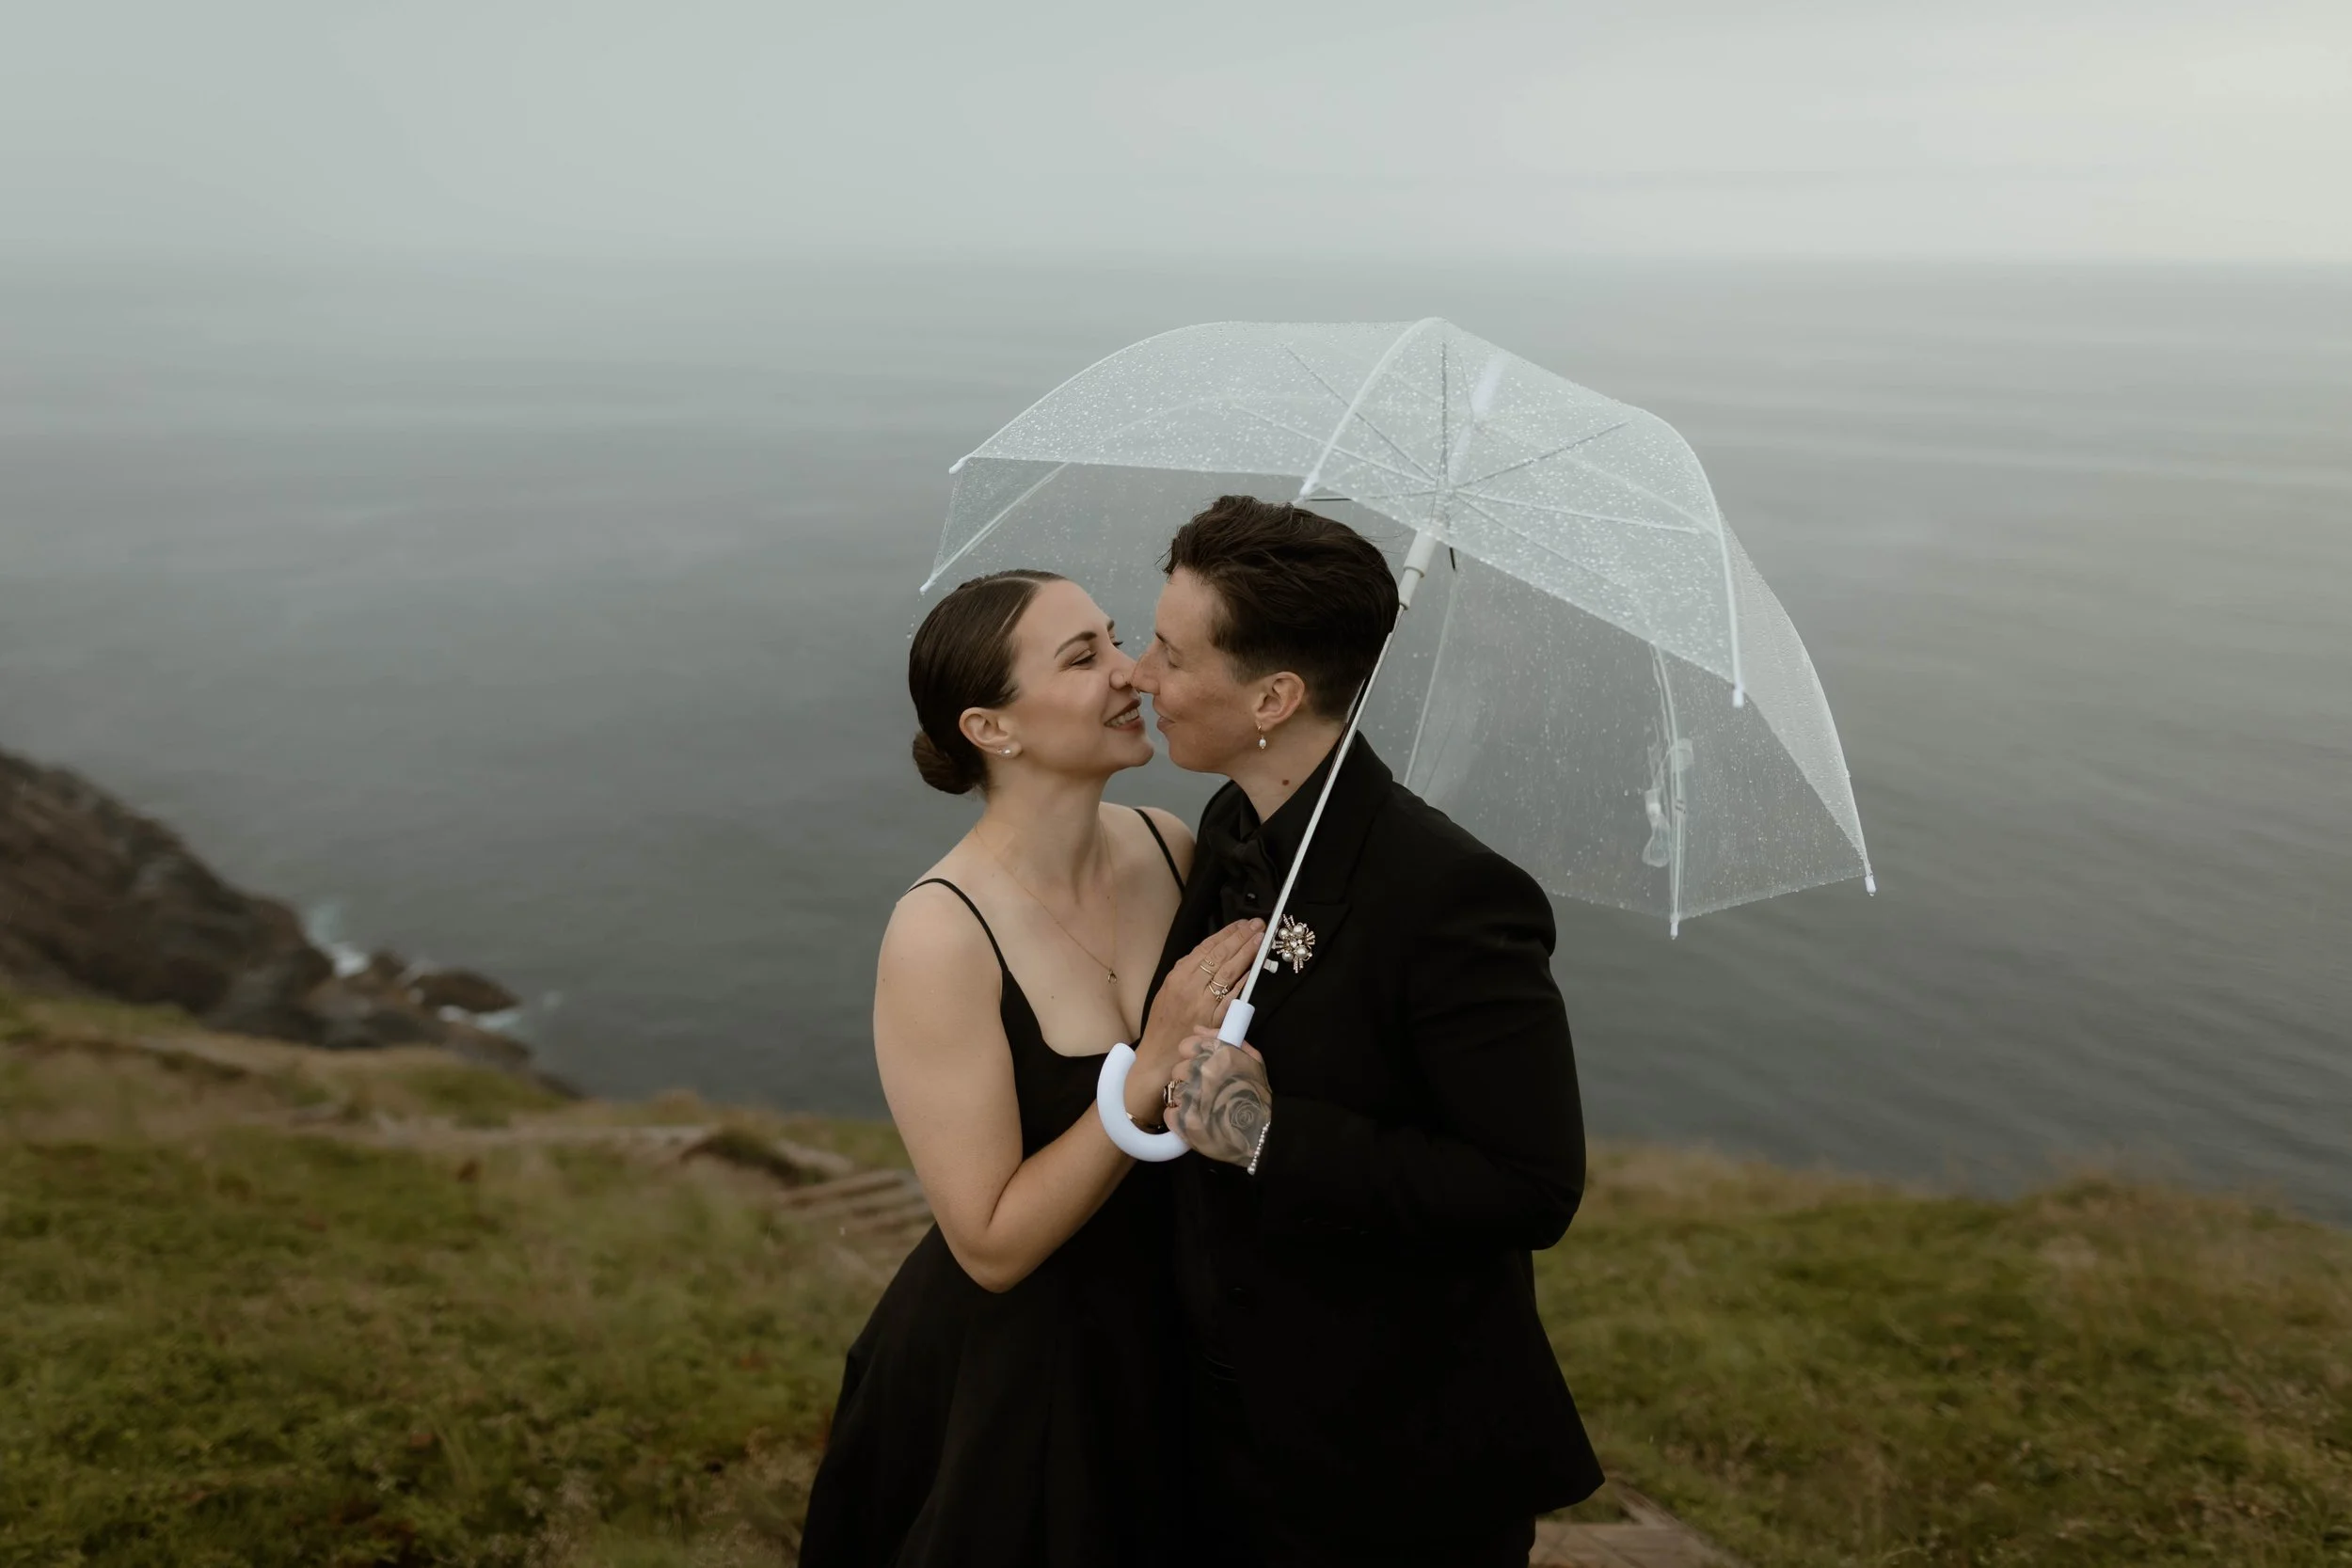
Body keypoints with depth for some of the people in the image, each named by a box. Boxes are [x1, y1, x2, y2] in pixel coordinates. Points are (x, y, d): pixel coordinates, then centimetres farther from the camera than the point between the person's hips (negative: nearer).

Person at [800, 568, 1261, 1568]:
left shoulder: (1169, 848, -8)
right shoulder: (940, 936, -25)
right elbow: (994, 1243, -22)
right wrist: (1156, 1069, -27)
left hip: (1164, 1341, 5)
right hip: (1009, 1384, -5)